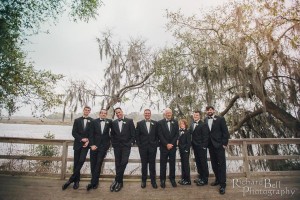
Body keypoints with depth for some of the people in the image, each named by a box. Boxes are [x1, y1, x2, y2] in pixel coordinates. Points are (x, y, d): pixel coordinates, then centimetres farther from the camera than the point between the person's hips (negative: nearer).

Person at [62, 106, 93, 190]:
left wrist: (88, 141, -11)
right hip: (77, 144, 2)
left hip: (86, 144, -2)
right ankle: (76, 180, 18)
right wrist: (81, 139, -12)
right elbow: (73, 132, 1)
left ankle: (71, 179, -1)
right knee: (76, 162, 5)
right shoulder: (77, 120, 8)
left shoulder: (92, 121, 3)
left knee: (81, 160, -15)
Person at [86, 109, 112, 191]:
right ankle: (95, 181, 22)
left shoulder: (109, 122, 2)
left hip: (103, 146, -1)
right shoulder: (94, 122, 2)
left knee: (98, 164, -2)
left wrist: (109, 140, 5)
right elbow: (91, 134, -1)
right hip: (94, 145, 1)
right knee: (93, 164, 7)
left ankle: (93, 182, 6)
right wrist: (92, 144, -9)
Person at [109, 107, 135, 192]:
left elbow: (133, 133, -1)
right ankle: (120, 182, 20)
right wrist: (113, 143, 3)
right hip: (117, 146, 3)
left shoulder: (129, 121, -1)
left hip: (126, 145, -3)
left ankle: (117, 180, 3)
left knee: (124, 162, -12)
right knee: (117, 163, 7)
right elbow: (112, 134, 13)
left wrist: (131, 142, -7)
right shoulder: (114, 122, 9)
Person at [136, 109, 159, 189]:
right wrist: (139, 145, -3)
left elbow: (157, 135, 6)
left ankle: (153, 181, 18)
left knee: (152, 164, 7)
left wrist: (156, 144, -2)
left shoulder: (155, 123, 5)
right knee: (144, 164, 9)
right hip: (143, 147, 0)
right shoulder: (139, 123, 4)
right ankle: (143, 181, 21)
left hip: (152, 147, 0)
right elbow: (137, 135, 3)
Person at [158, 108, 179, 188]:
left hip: (173, 146, 2)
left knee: (172, 163, 8)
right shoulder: (160, 122, -2)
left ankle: (172, 178, 22)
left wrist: (171, 144, -8)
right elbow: (160, 135, -6)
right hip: (164, 147, -2)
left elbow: (177, 134, 2)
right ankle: (162, 179, 15)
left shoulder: (175, 122, 6)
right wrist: (166, 144, -13)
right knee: (163, 164, 4)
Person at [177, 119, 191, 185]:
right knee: (183, 164, 13)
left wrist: (186, 150, -16)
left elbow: (188, 142, -13)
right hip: (181, 150, 6)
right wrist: (179, 147, 1)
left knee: (186, 164, 0)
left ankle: (187, 180, 9)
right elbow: (179, 141, 11)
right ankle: (183, 178, 22)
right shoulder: (180, 131, 9)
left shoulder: (187, 132, -10)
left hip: (185, 150, -6)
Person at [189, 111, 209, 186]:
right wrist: (192, 144, 5)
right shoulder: (192, 125, 13)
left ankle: (205, 179, 13)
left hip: (201, 147, -6)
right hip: (195, 147, 7)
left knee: (203, 163, 2)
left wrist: (204, 146, -16)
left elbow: (205, 137, -13)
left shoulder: (203, 125, -9)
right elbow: (191, 135, 12)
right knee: (198, 162, 13)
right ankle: (200, 176, 26)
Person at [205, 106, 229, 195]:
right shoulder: (205, 120, 5)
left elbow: (225, 132, -8)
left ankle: (222, 184, 5)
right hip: (211, 145, 5)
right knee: (214, 164, 14)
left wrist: (224, 143, -12)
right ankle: (218, 180, 29)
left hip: (219, 145, -4)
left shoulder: (220, 119, -6)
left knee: (221, 164, -1)